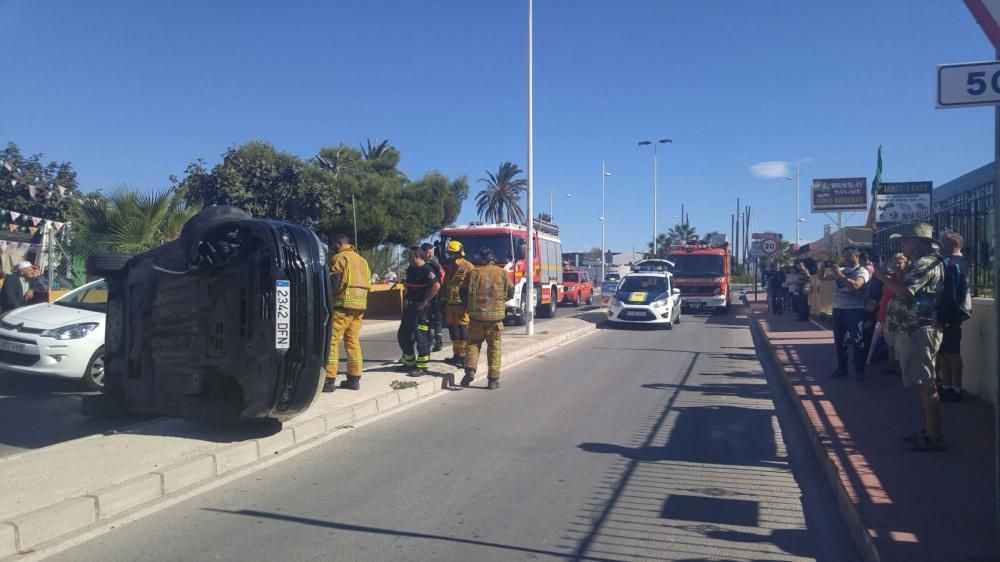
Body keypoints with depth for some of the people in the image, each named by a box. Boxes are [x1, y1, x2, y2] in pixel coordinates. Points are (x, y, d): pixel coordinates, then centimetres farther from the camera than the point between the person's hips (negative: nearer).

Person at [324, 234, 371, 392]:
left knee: (331, 341, -5)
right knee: (353, 341, 12)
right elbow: (368, 283, 18)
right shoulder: (361, 260, 19)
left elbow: (333, 283, -11)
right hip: (360, 305, 8)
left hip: (344, 304, -8)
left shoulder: (339, 258, -5)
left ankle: (329, 380, -9)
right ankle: (354, 379, 13)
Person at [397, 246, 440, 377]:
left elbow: (436, 285, -24)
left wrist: (425, 301, -20)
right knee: (402, 335, 14)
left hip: (421, 308, -9)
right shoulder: (411, 269, 12)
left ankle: (422, 366, 2)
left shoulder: (427, 270, -15)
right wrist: (405, 299, 14)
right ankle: (409, 362, 28)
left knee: (421, 337, -6)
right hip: (409, 306, 10)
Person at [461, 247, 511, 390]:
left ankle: (470, 369, -6)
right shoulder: (502, 273, 1)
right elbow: (510, 293, 7)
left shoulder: (473, 273, -1)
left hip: (477, 315, 0)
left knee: (473, 343, 14)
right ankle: (493, 379, 6)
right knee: (494, 347, 6)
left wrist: (468, 307, 19)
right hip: (496, 315, 0)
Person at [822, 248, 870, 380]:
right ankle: (842, 368, 21)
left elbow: (855, 285, -25)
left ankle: (859, 369, 7)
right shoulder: (841, 270, 11)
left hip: (854, 310, -7)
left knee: (856, 340, 0)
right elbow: (822, 277, 13)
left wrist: (840, 276, -22)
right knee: (839, 340, 11)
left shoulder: (862, 271, -7)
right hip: (838, 309, 7)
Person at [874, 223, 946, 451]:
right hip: (912, 331, 11)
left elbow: (904, 290, -26)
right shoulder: (920, 264, 19)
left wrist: (880, 275, -14)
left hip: (918, 332, -11)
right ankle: (929, 431, 22)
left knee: (925, 385, -8)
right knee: (923, 385, 15)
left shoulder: (926, 263, -14)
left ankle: (934, 438, -4)